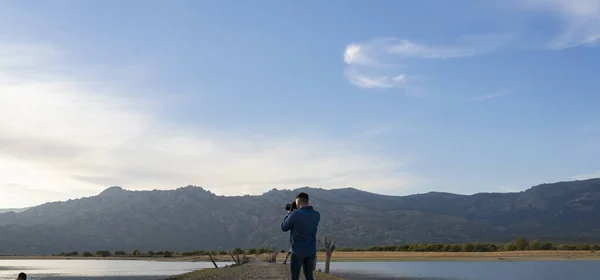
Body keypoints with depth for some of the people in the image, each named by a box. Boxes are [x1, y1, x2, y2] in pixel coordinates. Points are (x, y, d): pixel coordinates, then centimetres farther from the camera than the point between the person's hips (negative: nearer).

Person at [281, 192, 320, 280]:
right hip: (311, 251, 5)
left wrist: (289, 214, 9)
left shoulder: (295, 214, -15)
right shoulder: (317, 215, 1)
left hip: (298, 251, -5)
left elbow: (284, 228, -2)